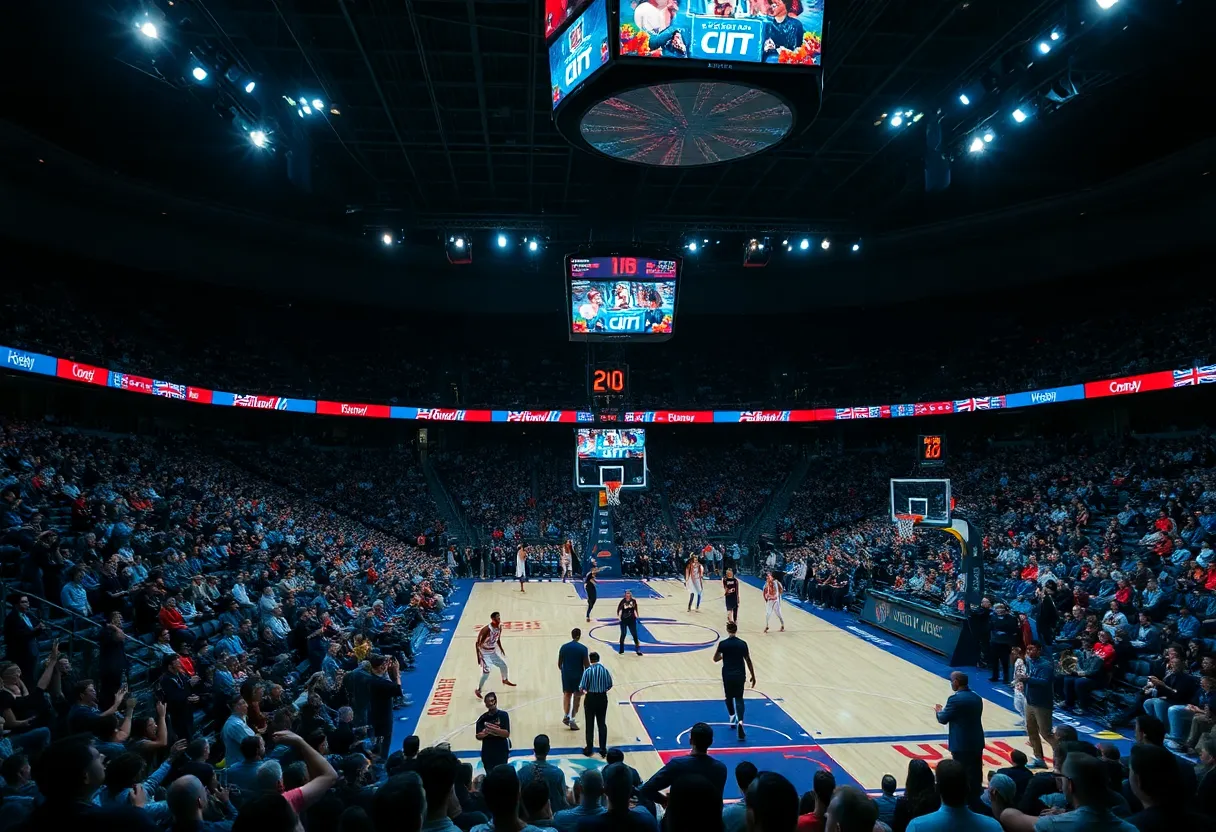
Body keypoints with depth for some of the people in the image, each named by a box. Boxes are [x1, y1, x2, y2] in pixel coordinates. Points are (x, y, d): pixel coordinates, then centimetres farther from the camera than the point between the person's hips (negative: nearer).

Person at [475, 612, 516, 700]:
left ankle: (505, 680, 46)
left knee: (503, 665, 17)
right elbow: (478, 643, -25)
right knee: (486, 673, -14)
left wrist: (501, 649, 19)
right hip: (485, 653, -7)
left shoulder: (499, 627, -7)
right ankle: (478, 690, 6)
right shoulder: (487, 629, -30)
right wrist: (478, 656, -26)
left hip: (493, 652, 8)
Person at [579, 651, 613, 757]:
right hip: (602, 698, 3)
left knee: (590, 724, 9)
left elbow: (582, 687, -13)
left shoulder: (588, 671, -15)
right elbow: (610, 686, 3)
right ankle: (603, 750, 15)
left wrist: (583, 691, 9)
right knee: (602, 724, 12)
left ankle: (588, 749, 17)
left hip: (590, 698, -3)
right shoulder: (605, 670, -5)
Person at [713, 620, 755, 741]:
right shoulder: (742, 643, -4)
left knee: (729, 697, 22)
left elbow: (715, 659, 1)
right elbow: (748, 661, 0)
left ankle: (733, 717, 27)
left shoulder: (723, 643, -8)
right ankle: (739, 721, -15)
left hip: (727, 675, -1)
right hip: (739, 675, 1)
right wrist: (753, 676, 9)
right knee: (739, 699, 6)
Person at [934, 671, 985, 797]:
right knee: (976, 773, 14)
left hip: (962, 745, -7)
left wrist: (939, 711, 12)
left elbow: (943, 719, -8)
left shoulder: (955, 698, -18)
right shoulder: (977, 697, 7)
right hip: (977, 742, 7)